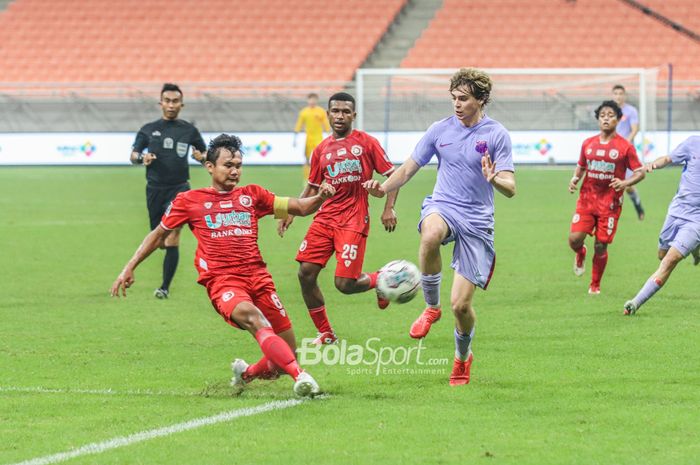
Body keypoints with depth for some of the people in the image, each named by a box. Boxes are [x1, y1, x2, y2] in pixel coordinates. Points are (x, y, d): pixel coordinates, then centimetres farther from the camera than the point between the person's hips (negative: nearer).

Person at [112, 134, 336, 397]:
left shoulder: (252, 195, 17)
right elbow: (158, 235, 21)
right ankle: (300, 376, -49)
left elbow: (300, 208, 16)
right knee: (252, 317, -36)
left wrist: (320, 197, -6)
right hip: (222, 282, -4)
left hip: (257, 277, 4)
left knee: (286, 351, 0)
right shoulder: (189, 201, 12)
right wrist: (129, 268, 16)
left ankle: (246, 374, 32)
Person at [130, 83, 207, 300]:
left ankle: (165, 287, -12)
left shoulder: (189, 130, 6)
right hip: (155, 189, 2)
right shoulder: (148, 129, 8)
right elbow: (133, 155, 7)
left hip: (179, 188, -2)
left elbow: (205, 154, 15)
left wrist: (201, 156, -9)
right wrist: (142, 157, -16)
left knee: (172, 239, -15)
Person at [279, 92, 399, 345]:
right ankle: (326, 334, 8)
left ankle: (379, 280, 22)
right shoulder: (322, 149, 12)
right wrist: (291, 212, 11)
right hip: (325, 218, 5)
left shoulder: (366, 143, 0)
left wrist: (389, 208, -8)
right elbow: (312, 186, 21)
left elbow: (392, 175, 2)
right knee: (306, 273, -6)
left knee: (345, 283, -13)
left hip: (354, 221, -5)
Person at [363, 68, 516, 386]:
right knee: (430, 235, -40)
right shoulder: (440, 130, 4)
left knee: (461, 304, -6)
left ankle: (463, 357, 26)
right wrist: (384, 189, -10)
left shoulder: (496, 135, -4)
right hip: (442, 207, 1)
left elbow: (510, 188, -8)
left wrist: (494, 179, -32)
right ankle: (431, 307, -18)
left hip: (477, 221, -1)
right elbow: (409, 168, 10)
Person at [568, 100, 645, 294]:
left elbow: (640, 172, -2)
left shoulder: (625, 147, -4)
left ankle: (595, 285, 18)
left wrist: (625, 183, -20)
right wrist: (575, 179, -2)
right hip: (586, 199, 2)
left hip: (610, 203, -2)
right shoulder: (588, 144, 7)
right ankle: (580, 254, 26)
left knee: (601, 246, -1)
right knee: (574, 239, -12)